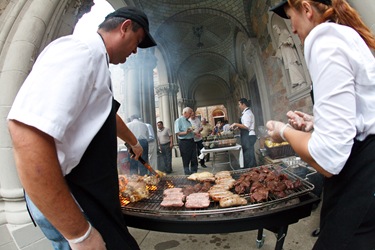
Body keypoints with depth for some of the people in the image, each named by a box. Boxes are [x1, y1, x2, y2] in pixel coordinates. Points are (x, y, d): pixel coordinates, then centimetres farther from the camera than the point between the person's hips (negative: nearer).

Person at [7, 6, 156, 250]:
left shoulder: (96, 63, 13)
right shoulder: (81, 49, -19)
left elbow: (109, 117, 27)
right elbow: (28, 136, -31)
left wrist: (134, 142, 41)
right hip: (63, 201, -9)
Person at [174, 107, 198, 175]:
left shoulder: (188, 121, 16)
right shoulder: (178, 120, -7)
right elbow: (177, 133, -15)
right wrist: (185, 132, -27)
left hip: (191, 141, 8)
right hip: (184, 142, -7)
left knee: (194, 159, 11)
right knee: (186, 161, 3)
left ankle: (194, 174, 25)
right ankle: (188, 175, 16)